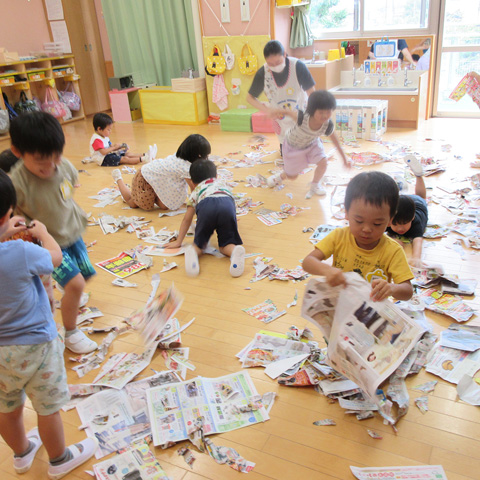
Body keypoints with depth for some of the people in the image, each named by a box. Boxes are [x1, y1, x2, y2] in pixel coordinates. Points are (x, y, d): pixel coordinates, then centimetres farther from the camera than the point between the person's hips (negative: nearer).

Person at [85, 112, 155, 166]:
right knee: (124, 159, -22)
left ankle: (145, 155, -14)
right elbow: (103, 152, -29)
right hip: (103, 159, -10)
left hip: (108, 155, 10)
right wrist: (114, 147, -22)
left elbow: (110, 147, 15)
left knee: (127, 153, -2)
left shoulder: (105, 137, 13)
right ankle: (143, 159, -34)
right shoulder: (97, 139, -21)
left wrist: (118, 147, -5)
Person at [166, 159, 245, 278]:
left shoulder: (196, 192, 38)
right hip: (227, 204, 1)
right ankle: (235, 251, -26)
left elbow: (187, 220, 34)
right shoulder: (223, 185, 45)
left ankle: (193, 251, -22)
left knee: (200, 243, 15)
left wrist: (178, 242, 38)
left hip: (206, 205, -1)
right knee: (226, 243, 11)